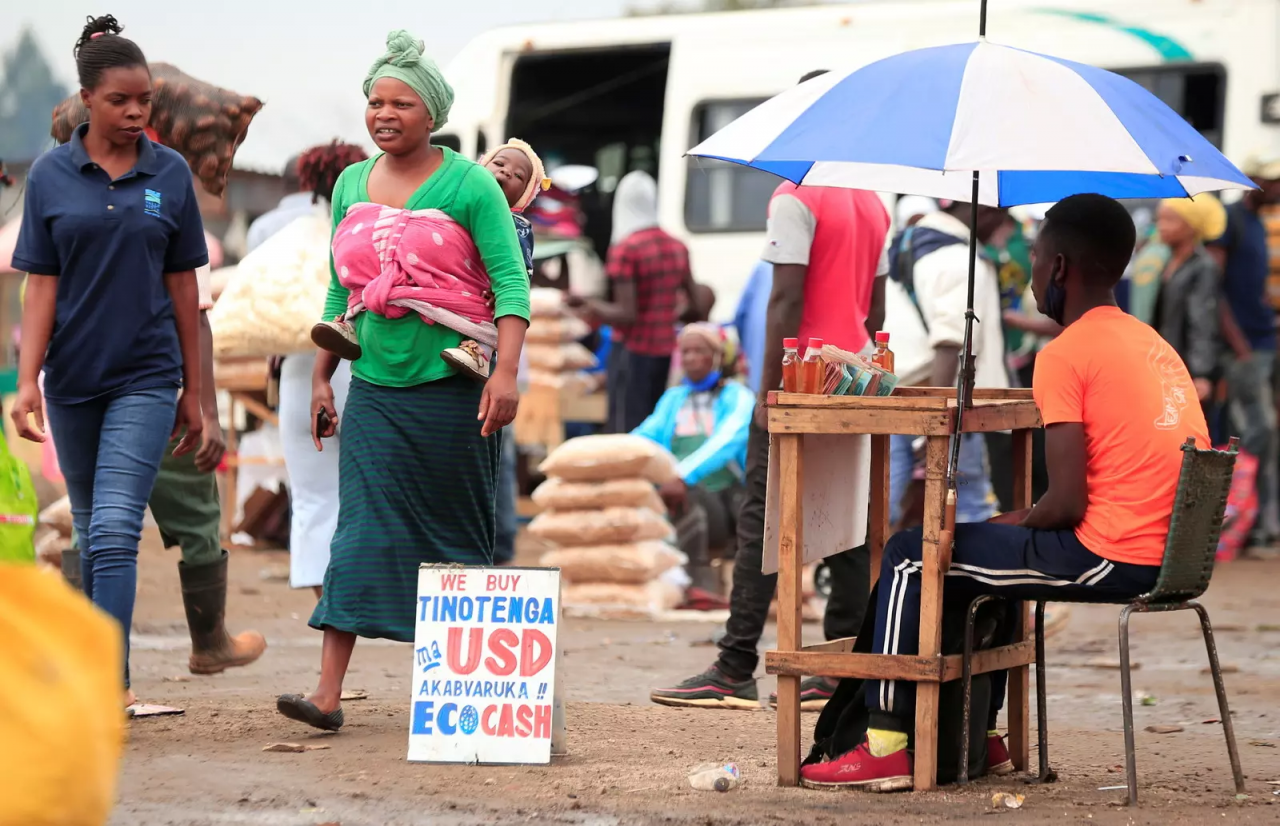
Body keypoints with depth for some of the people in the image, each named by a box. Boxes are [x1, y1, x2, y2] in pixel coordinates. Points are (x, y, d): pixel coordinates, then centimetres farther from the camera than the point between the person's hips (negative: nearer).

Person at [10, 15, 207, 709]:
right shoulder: (51, 176, 0)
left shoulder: (170, 174, 0)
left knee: (115, 529, -13)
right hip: (74, 377, 2)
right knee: (91, 529, 14)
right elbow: (41, 285, -1)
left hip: (145, 377, -2)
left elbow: (183, 286, 5)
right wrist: (27, 380, -9)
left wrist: (192, 390, 7)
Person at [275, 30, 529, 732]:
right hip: (373, 385, 4)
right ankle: (328, 692, -11)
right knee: (360, 531, -5)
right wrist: (322, 378, 16)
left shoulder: (468, 185, -4)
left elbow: (511, 283, -10)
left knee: (457, 533, 4)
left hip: (448, 385, -4)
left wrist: (505, 371, -20)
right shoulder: (351, 185, 11)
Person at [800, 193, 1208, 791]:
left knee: (908, 558, 3)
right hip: (1171, 555, 9)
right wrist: (1015, 523, 18)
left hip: (1113, 559, -9)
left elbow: (1065, 505, -17)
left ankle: (886, 747, 4)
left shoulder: (1065, 354, -12)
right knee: (989, 549, 30)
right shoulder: (1152, 344, 15)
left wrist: (1016, 520, 4)